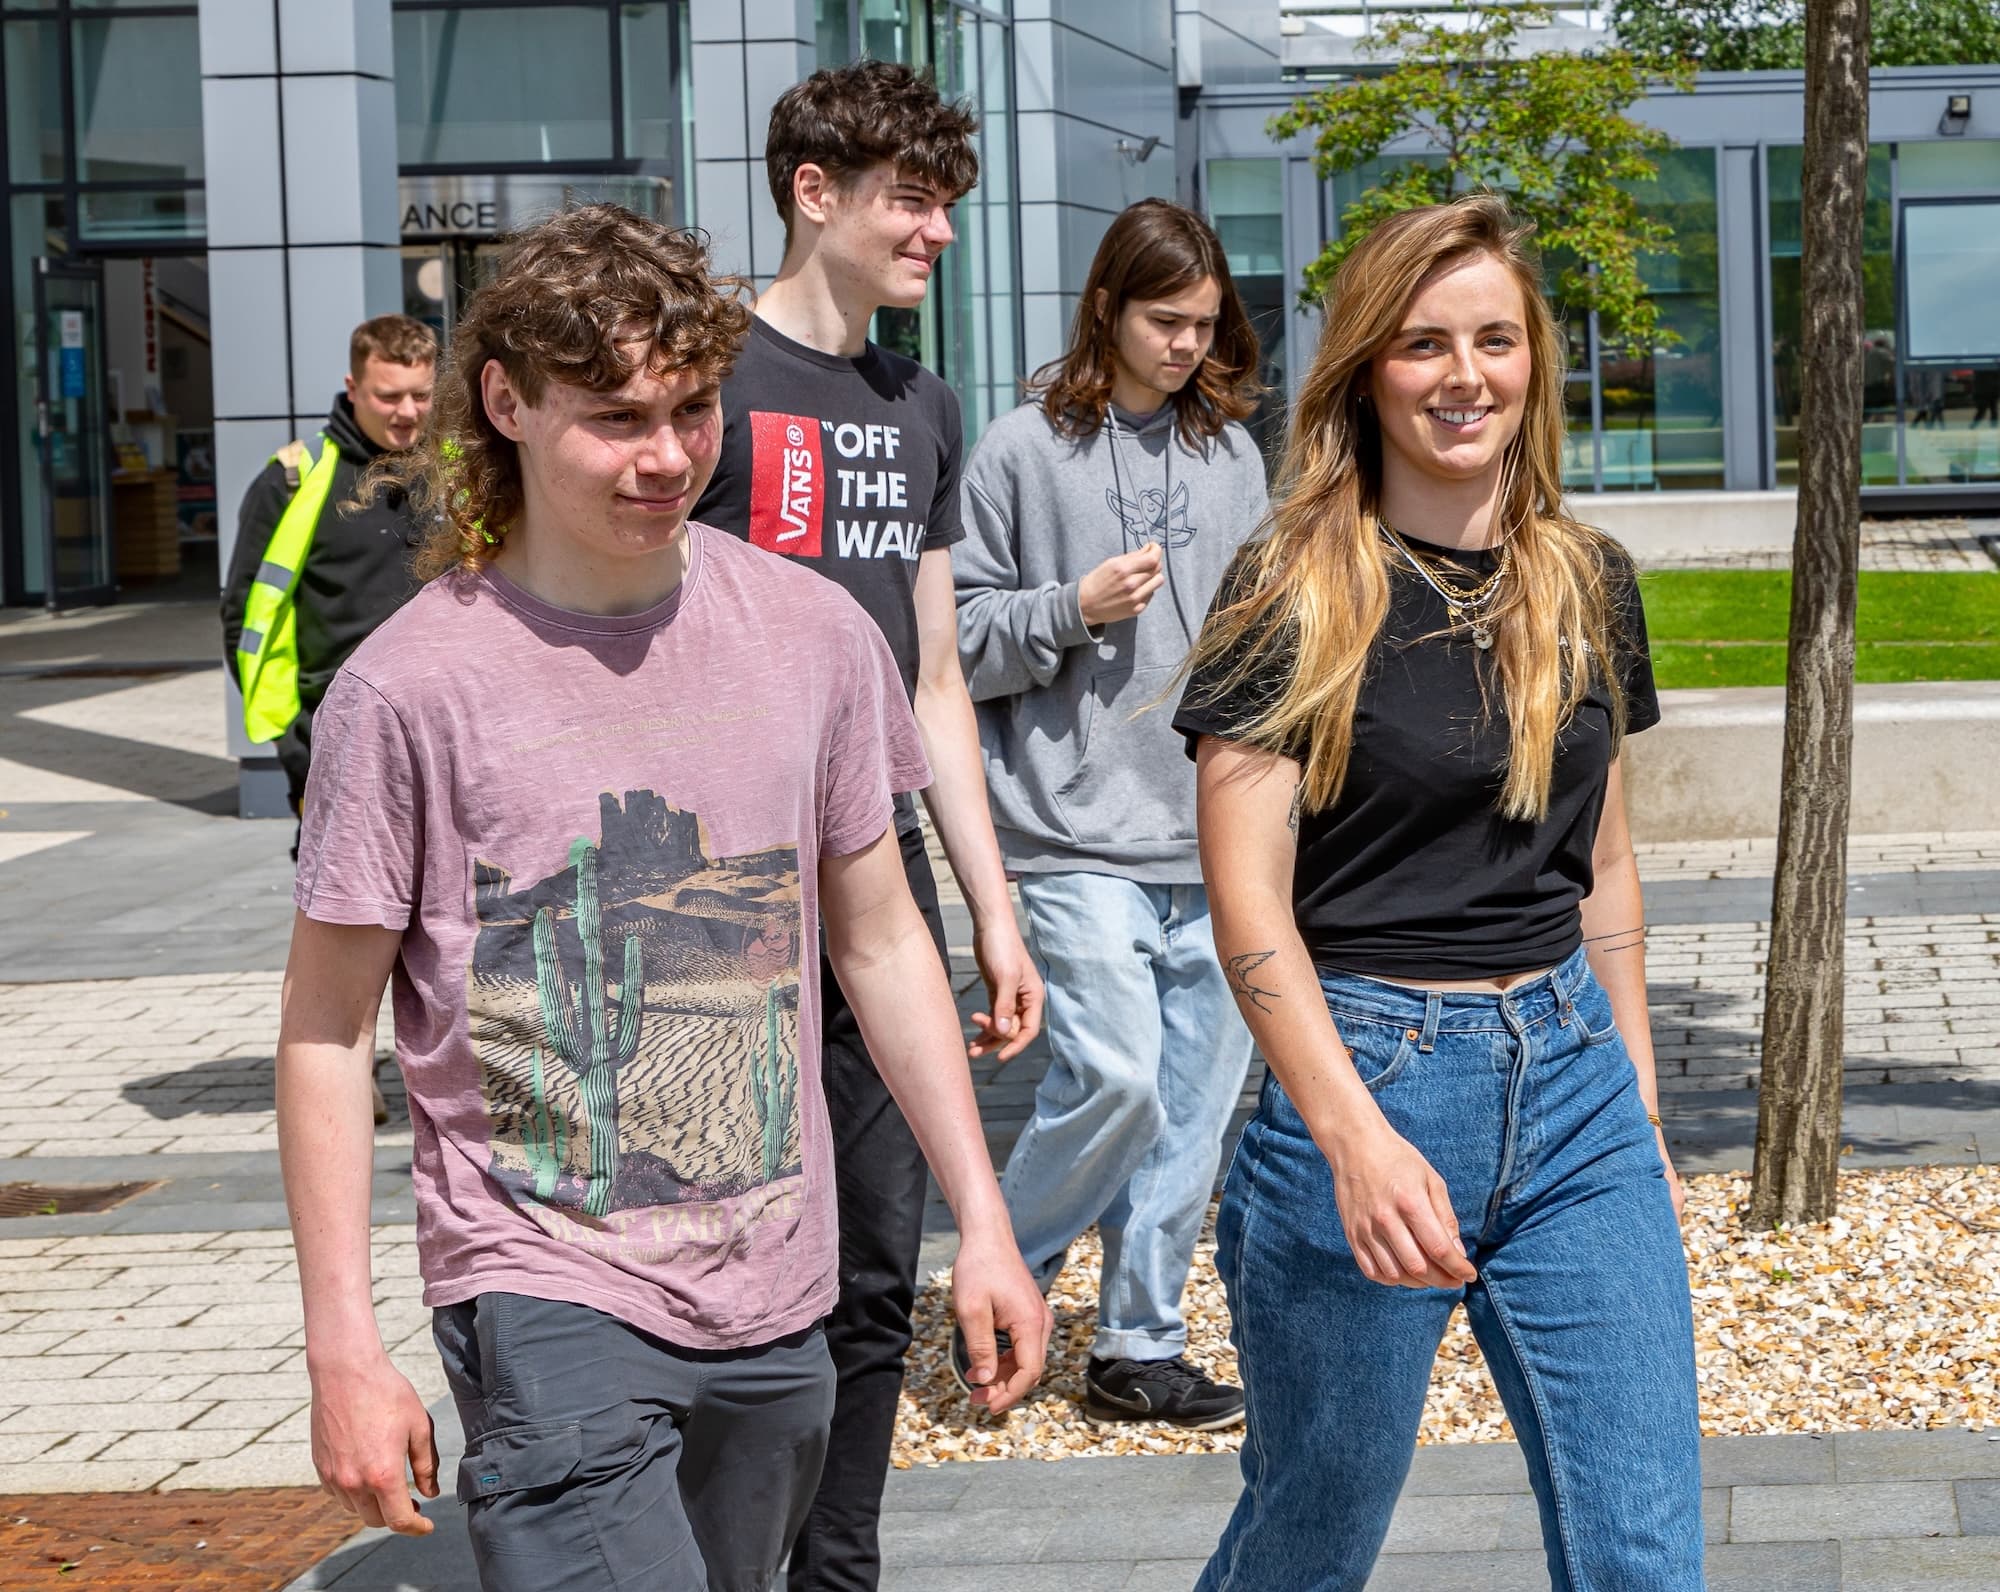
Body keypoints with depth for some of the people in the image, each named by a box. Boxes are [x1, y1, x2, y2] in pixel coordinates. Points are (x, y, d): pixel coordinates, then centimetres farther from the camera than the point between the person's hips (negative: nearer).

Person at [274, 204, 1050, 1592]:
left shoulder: (813, 633, 2)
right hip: (550, 1300, -4)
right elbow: (327, 1032, -3)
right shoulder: (410, 686, -10)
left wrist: (983, 1221, 9)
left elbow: (882, 944, 12)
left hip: (775, 1298, 4)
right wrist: (344, 1350, -5)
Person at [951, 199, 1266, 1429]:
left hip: (1217, 836, 5)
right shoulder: (1024, 451, -1)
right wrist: (1072, 610, -13)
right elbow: (957, 641, 0)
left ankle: (1142, 1348, 17)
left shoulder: (1232, 452, 13)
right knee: (1115, 1077, -15)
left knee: (1197, 1098, 6)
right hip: (1083, 832, -5)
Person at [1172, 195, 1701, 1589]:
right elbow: (1249, 902, -13)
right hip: (1364, 1072, -4)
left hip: (1570, 1075, 4)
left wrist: (1641, 1115, 15)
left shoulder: (1589, 585, 9)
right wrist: (1356, 1137, -24)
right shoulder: (1296, 597, -7)